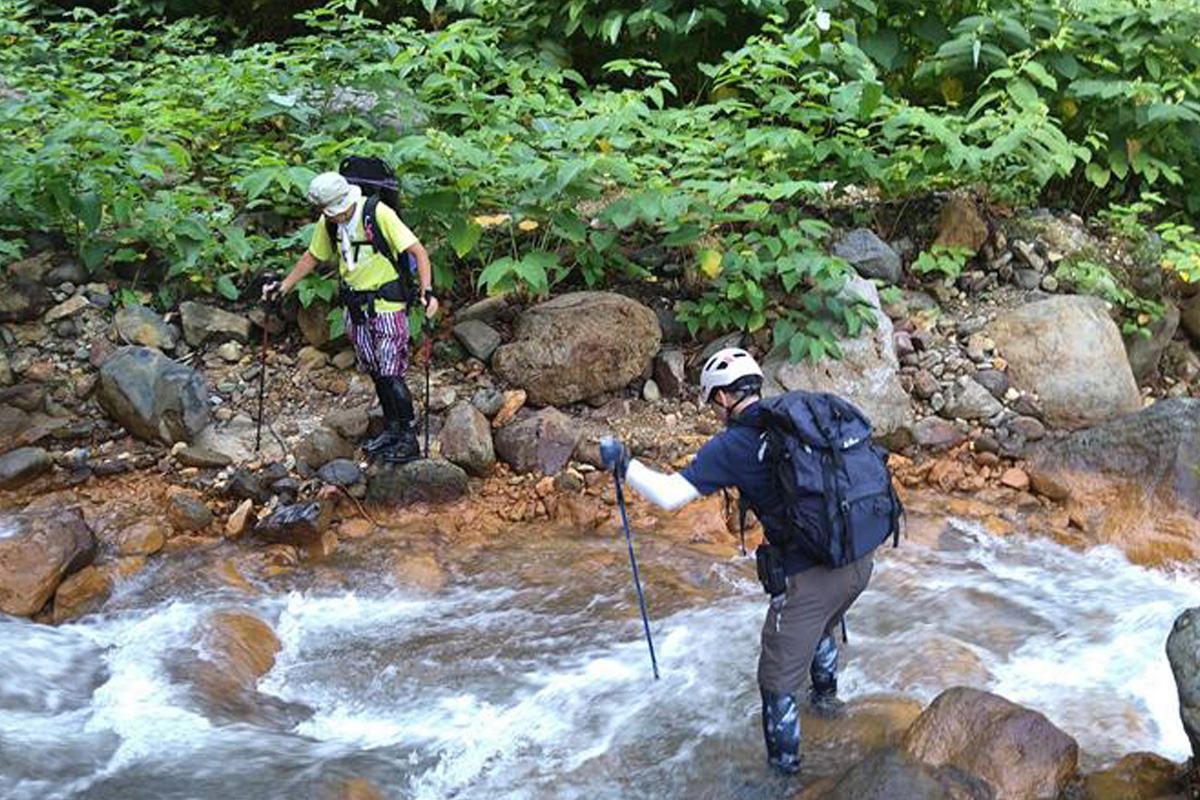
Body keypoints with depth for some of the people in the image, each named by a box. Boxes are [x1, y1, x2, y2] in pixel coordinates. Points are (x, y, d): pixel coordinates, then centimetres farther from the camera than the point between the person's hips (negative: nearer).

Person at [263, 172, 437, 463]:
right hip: (355, 305, 6)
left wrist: (427, 291, -29)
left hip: (386, 303, -6)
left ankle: (409, 439, 2)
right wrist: (283, 287, 15)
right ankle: (391, 430, 27)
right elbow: (312, 257, 17)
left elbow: (417, 251, -19)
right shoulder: (328, 223, 0)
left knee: (391, 374, -7)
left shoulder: (379, 214, -19)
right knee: (375, 372, 13)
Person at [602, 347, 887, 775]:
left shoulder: (731, 446, -9)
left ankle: (783, 771, 22)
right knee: (820, 627, 38)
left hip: (809, 576, -7)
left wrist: (624, 463, 2)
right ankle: (826, 696, 61)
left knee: (779, 681, 11)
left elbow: (669, 495, -13)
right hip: (861, 560, 7)